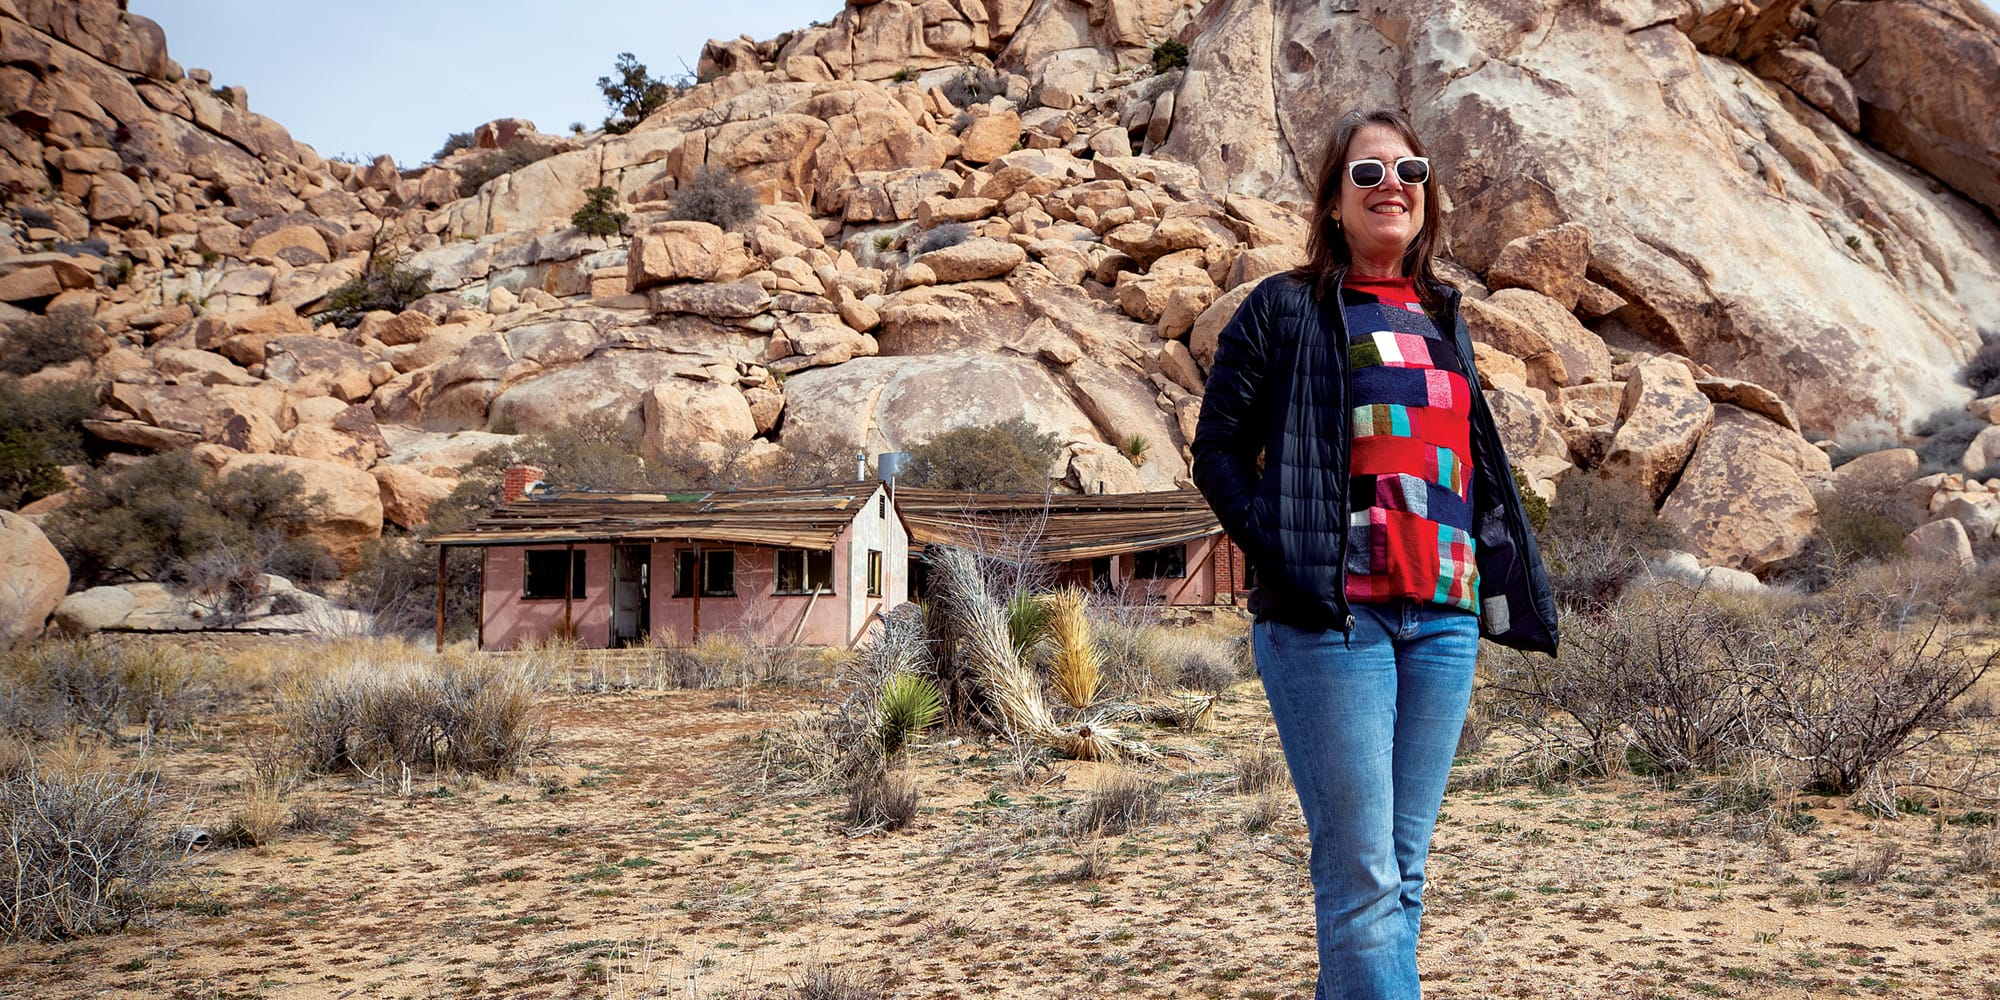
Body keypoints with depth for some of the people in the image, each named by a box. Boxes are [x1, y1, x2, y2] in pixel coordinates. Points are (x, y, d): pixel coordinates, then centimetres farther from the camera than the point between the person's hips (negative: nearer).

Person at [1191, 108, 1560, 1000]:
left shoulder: (1442, 318, 20)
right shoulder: (1285, 309, 3)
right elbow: (1218, 451, 0)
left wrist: (1499, 578, 12)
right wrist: (1284, 557, -12)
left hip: (1442, 616, 6)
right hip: (1331, 616, -6)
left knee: (1403, 868, 9)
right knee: (1362, 875, -8)